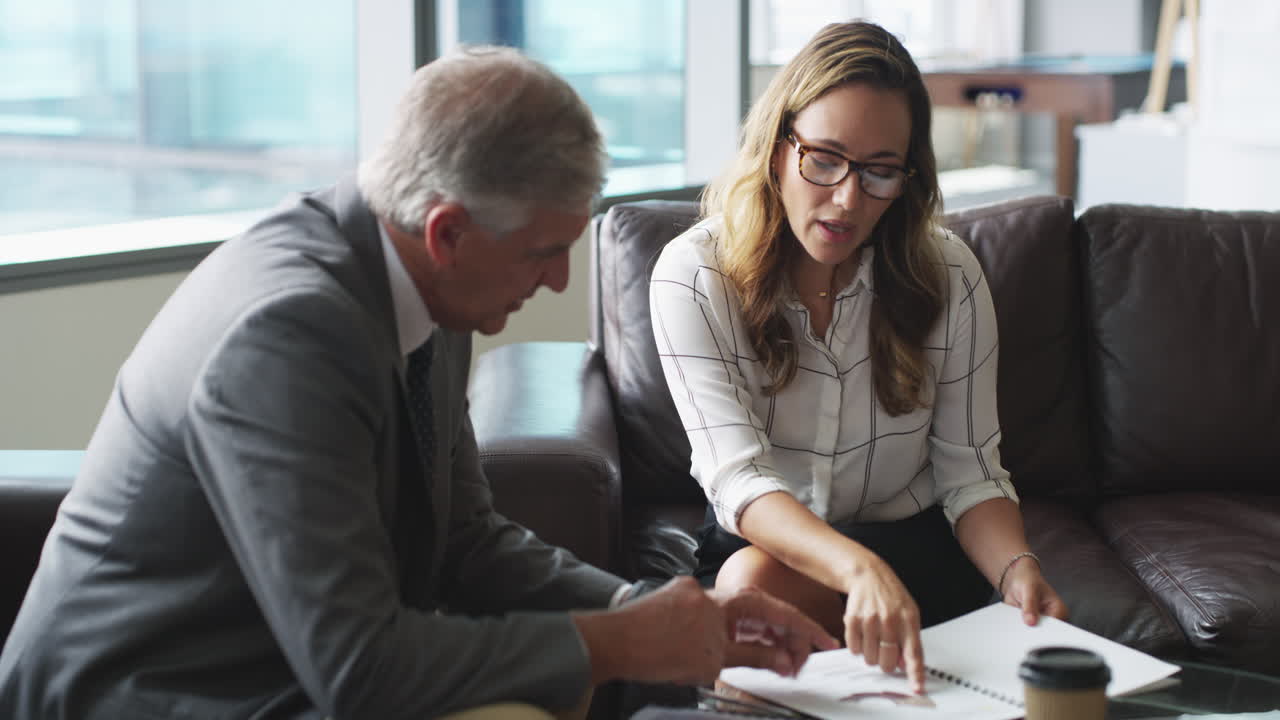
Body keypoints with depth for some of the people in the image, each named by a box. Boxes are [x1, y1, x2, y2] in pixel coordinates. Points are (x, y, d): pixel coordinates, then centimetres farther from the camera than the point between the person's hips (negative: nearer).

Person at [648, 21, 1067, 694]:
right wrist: (860, 570, -45)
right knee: (748, 578, -35)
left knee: (758, 586, -31)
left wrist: (1016, 568, -29)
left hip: (912, 539, 0)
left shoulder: (948, 274, -9)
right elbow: (736, 474, -27)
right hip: (756, 536, 0)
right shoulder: (693, 276, -16)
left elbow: (969, 470, -6)